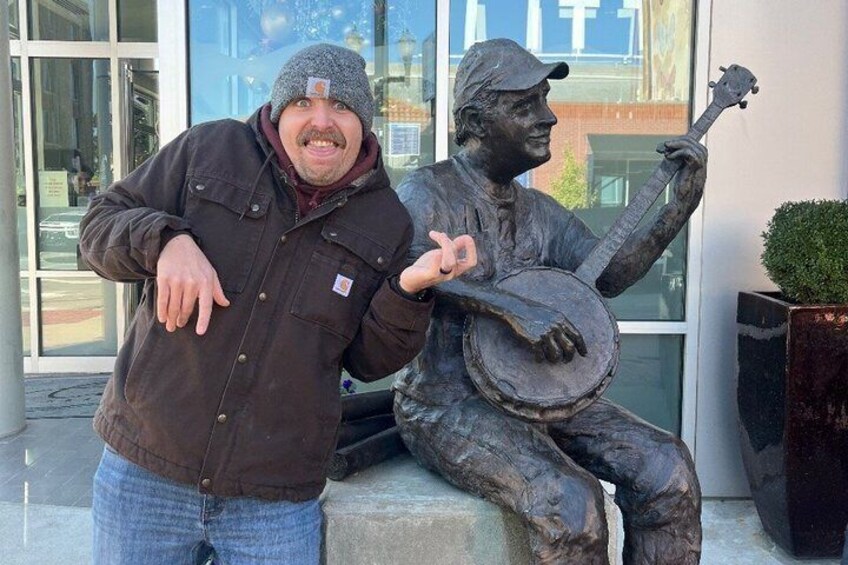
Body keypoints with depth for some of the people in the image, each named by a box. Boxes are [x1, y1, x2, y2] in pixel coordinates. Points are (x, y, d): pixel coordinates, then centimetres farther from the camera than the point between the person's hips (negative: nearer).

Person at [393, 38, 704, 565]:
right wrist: (516, 308, -36)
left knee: (668, 469, -11)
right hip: (447, 402, -6)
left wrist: (680, 206, -3)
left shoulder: (540, 211, 14)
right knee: (571, 503, -28)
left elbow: (608, 274, 5)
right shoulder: (428, 191, -7)